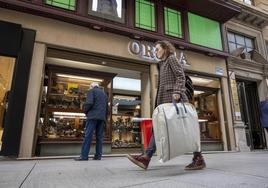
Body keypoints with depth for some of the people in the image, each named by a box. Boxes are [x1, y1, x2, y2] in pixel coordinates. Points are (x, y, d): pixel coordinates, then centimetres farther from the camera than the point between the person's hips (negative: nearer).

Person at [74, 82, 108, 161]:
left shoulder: (91, 91, 5)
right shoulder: (104, 93, 23)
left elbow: (89, 103, -12)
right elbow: (107, 108, 22)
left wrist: (85, 111, 4)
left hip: (93, 116, -6)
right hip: (102, 117, 6)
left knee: (88, 136, -5)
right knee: (99, 137, 7)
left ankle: (84, 156, -4)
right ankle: (98, 156, 8)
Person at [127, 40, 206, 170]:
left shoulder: (172, 59, 5)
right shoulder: (162, 64, 28)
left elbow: (181, 76, -9)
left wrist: (177, 92, -24)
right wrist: (158, 103, 21)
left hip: (174, 98, -8)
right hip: (165, 100, 9)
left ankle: (199, 158, 3)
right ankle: (146, 157, -4)